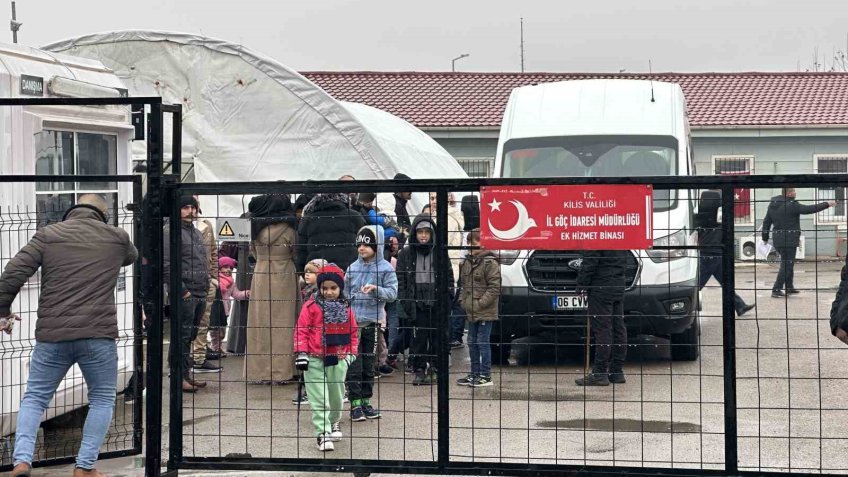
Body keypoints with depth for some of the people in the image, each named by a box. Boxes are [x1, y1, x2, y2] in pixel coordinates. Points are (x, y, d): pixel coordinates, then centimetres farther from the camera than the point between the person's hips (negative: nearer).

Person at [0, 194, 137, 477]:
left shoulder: (48, 235, 6)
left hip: (52, 335, 1)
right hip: (98, 335, -1)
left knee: (34, 398, 14)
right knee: (102, 398, 16)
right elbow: (132, 257, 32)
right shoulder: (116, 238, 9)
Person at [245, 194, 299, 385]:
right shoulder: (287, 230, -9)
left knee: (261, 322, 8)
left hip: (260, 275, 4)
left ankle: (258, 370, 9)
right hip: (283, 278, -4)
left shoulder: (257, 228, 3)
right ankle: (280, 370, 0)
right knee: (281, 324, 1)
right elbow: (295, 254, 1)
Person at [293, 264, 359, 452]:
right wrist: (301, 353, -11)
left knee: (337, 395, 15)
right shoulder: (311, 306, -6)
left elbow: (353, 332, 13)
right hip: (314, 359, -3)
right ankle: (323, 433, -4)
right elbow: (301, 330, -6)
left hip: (338, 359, 3)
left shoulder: (346, 309, 5)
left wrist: (352, 353, 7)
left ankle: (334, 422, 40)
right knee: (319, 398, -6)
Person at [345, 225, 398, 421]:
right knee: (354, 364, -4)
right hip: (353, 322, 1)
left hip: (373, 323, -1)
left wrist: (376, 289, -24)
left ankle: (366, 401, 20)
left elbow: (392, 293, -7)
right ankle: (355, 403, 1)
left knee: (369, 364, 9)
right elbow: (345, 293, 12)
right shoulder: (353, 268, 5)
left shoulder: (385, 268, -2)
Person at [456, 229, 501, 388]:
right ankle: (475, 374, 22)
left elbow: (495, 288, -16)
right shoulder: (467, 262, 12)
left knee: (483, 342, -4)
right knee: (472, 343, 13)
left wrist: (480, 303, -18)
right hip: (471, 312, 8)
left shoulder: (490, 262, -12)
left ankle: (485, 376, 3)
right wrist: (462, 300, 7)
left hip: (485, 312, -8)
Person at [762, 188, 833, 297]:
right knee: (786, 265, -5)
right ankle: (776, 290, -8)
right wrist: (827, 204, -9)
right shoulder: (791, 205, -15)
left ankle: (789, 287, 27)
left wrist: (765, 238, 23)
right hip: (789, 240, -9)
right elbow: (809, 209, -17)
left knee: (788, 264, 20)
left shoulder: (773, 205, 9)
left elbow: (766, 222, 14)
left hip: (778, 239, 9)